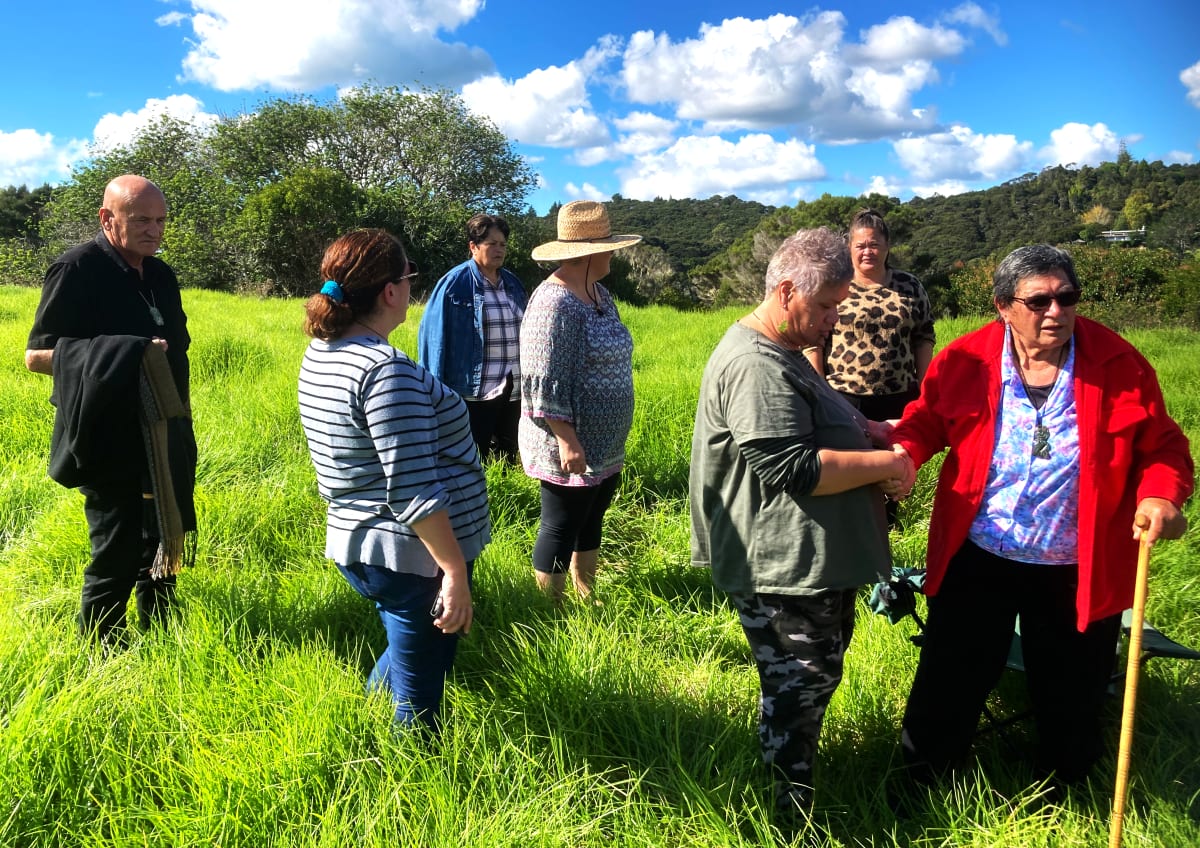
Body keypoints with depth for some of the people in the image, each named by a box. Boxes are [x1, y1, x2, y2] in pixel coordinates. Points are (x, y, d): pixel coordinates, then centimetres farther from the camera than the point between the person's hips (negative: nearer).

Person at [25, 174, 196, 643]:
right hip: (110, 443, -7)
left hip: (164, 442, 7)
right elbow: (36, 355, -13)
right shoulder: (78, 270, -11)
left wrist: (180, 409, 16)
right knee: (116, 556, -2)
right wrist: (116, 357, -23)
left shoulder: (161, 275, 12)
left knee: (162, 546, 15)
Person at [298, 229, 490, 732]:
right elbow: (413, 490, -27)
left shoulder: (320, 354, 4)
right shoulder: (387, 371, -25)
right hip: (412, 558, -10)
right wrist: (455, 571, -23)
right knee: (418, 699, 9)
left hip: (356, 547, 10)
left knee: (405, 657, 32)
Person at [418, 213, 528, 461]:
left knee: (508, 460, 16)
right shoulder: (454, 283, -9)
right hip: (474, 394, -6)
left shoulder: (513, 283, 10)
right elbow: (433, 335, -11)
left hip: (512, 393, 6)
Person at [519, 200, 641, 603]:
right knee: (561, 528, 3)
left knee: (590, 523, 19)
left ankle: (587, 598, 35)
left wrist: (610, 439, 22)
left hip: (604, 446, 9)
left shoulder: (599, 294, 10)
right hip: (572, 448, -9)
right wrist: (567, 441, -23)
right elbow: (545, 383, -23)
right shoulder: (555, 302, -20)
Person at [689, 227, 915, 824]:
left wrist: (866, 429, 10)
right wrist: (885, 464, -19)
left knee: (805, 684, 24)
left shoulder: (781, 352, 14)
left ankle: (794, 783, 42)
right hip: (784, 570, -11)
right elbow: (795, 470, -28)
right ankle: (793, 818, 23)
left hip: (812, 560, 11)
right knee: (800, 689, 4)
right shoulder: (756, 366, -23)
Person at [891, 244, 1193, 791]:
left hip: (1079, 570, 1)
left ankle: (1060, 796, 46)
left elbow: (1162, 447, -1)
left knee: (1070, 695, 19)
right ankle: (923, 784, 37)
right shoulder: (965, 360, -9)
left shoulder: (1119, 364, -8)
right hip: (977, 560, 0)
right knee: (949, 682, 14)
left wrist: (1161, 496, -21)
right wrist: (902, 453, -19)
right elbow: (925, 422, 2)